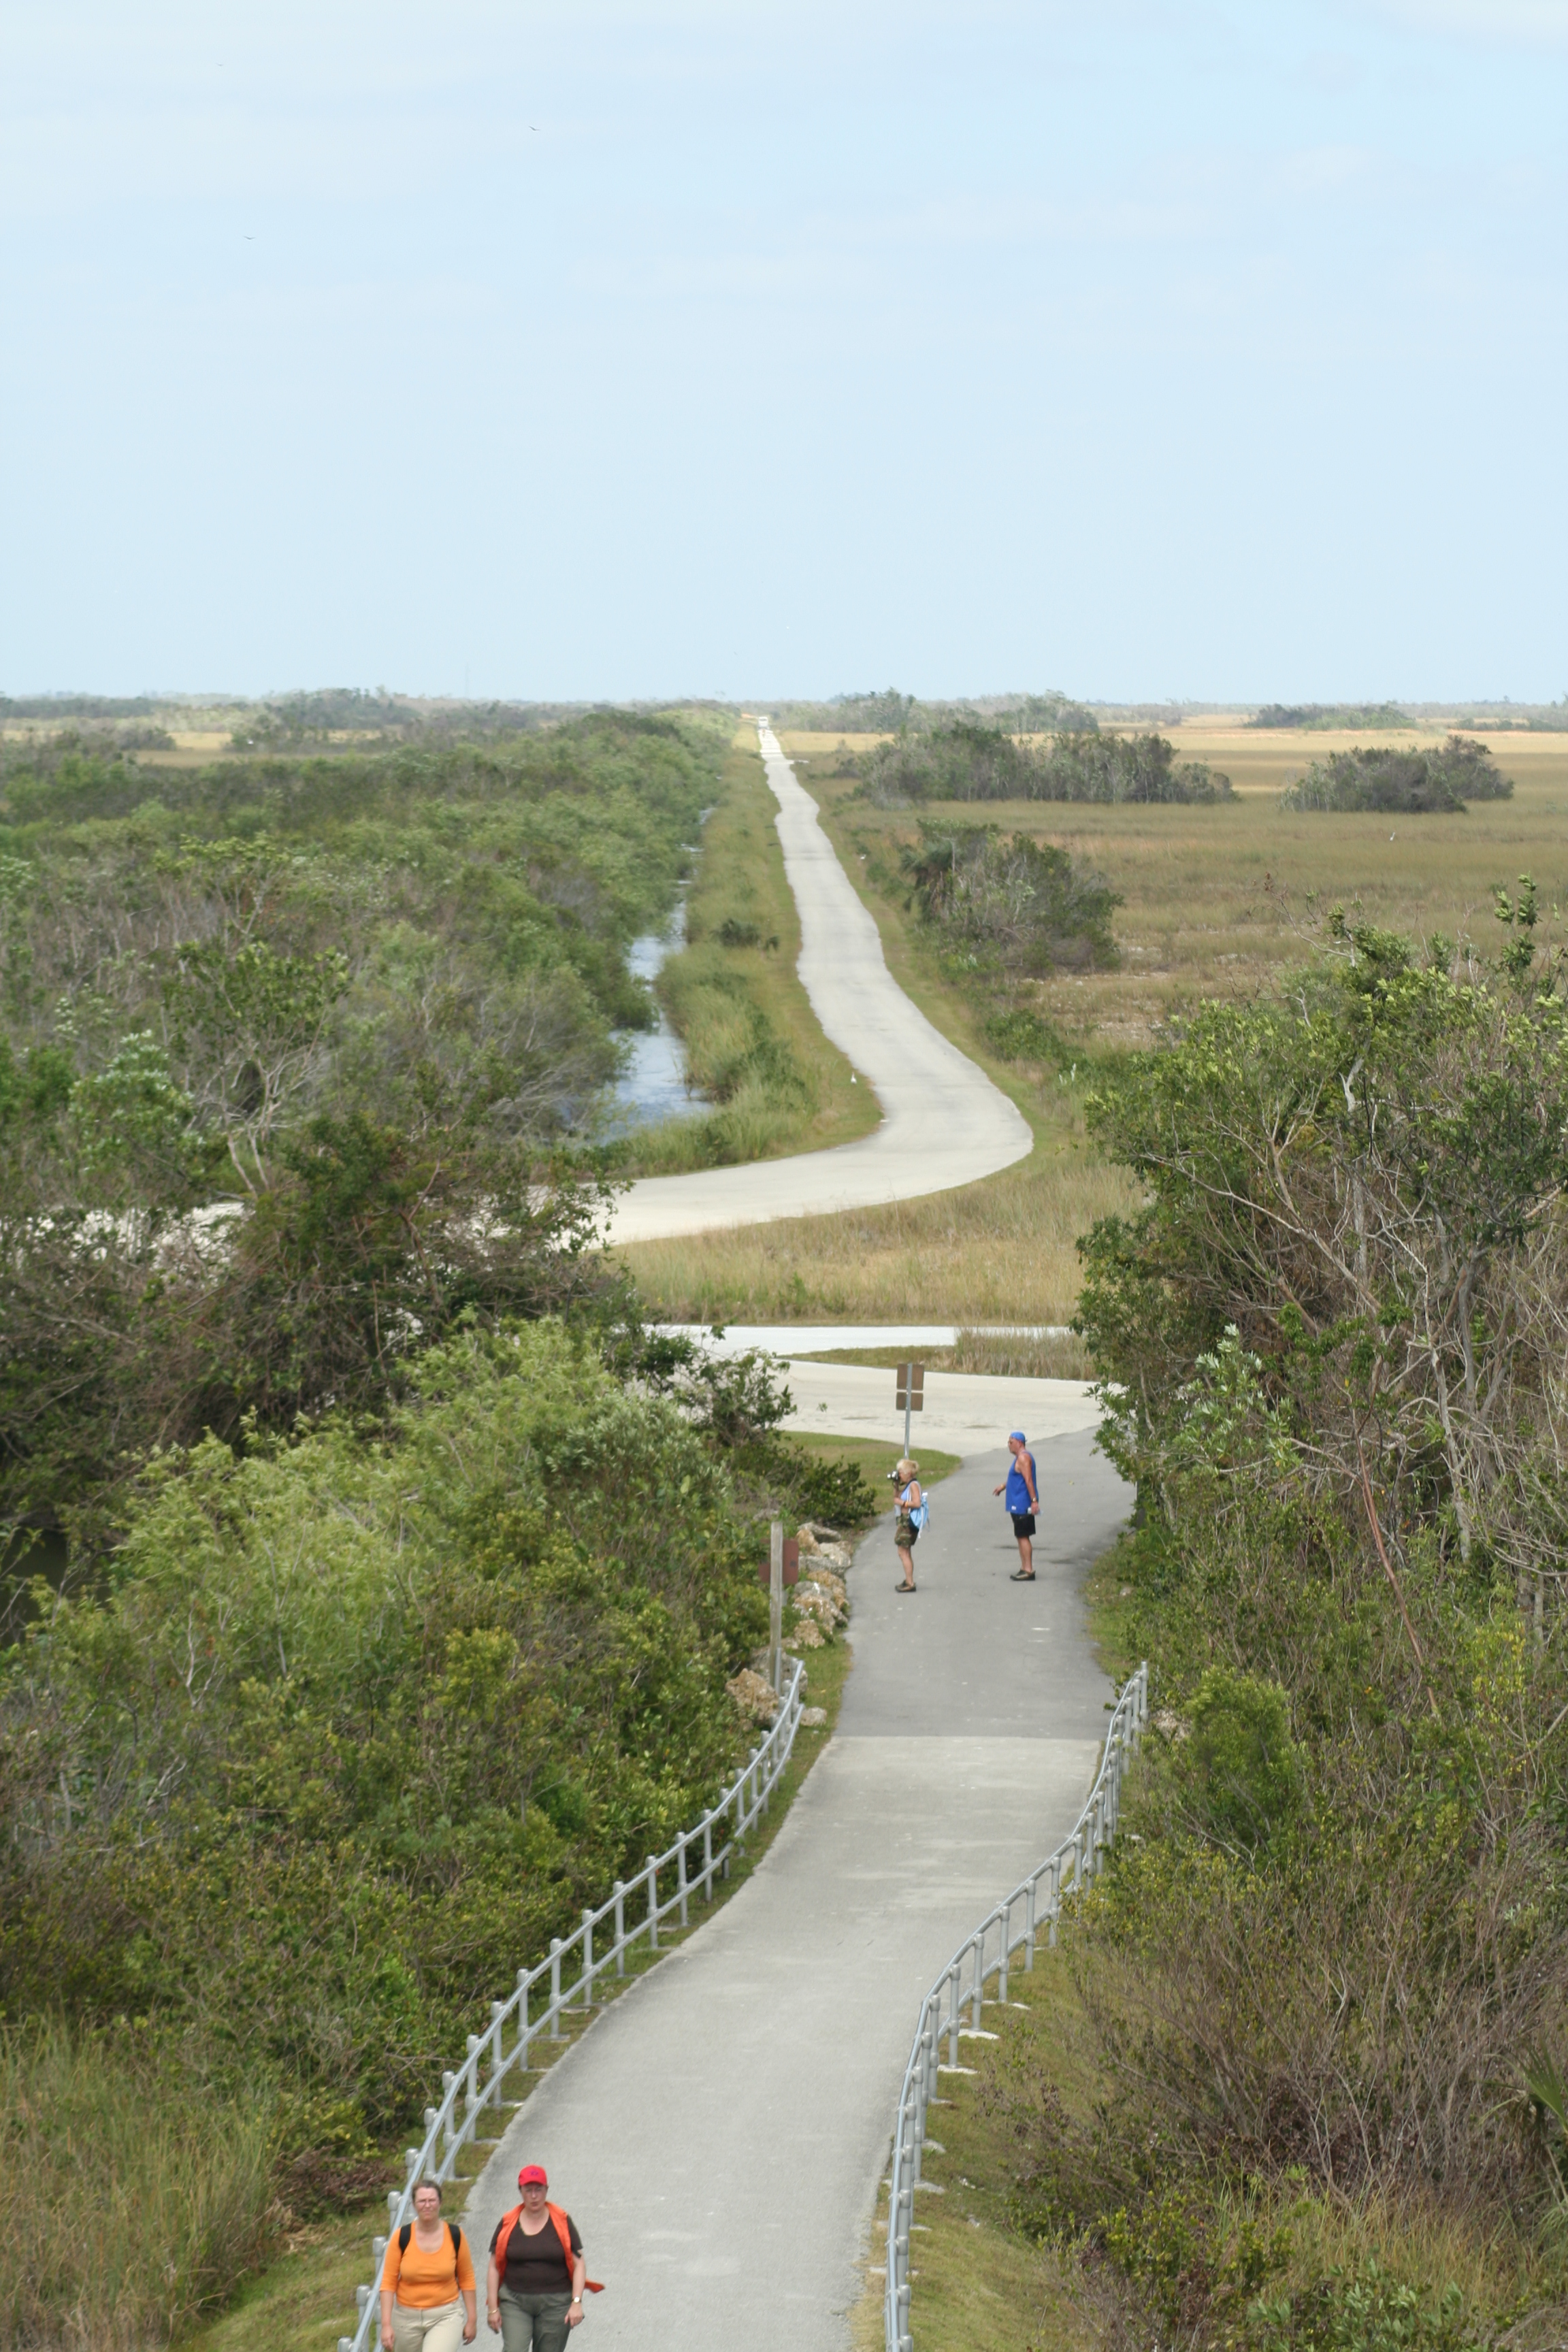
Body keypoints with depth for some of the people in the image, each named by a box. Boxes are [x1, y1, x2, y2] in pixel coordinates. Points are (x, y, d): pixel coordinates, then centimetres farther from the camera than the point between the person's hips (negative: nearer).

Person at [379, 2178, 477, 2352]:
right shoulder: (401, 2237, -6)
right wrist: (386, 2324, -11)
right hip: (407, 2317, 2)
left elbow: (466, 2279, 5)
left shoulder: (455, 2235, -4)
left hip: (446, 2317, -2)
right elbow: (388, 2282, -5)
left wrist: (472, 2319, 5)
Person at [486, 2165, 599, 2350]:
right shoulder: (508, 2224, 2)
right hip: (515, 2302, 0)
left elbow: (579, 2265, 0)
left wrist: (576, 2302, -9)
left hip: (555, 2305, 0)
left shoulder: (562, 2222, 1)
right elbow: (494, 2268, 6)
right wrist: (493, 2308, 1)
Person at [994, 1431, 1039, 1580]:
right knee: (1022, 1537, 14)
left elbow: (1029, 1480, -24)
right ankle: (1024, 1568, 18)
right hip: (1019, 1505, 11)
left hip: (1022, 1505, -11)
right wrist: (1002, 1486, 28)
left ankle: (1028, 1570, -9)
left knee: (1023, 1536, -9)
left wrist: (1034, 1500, -29)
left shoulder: (1023, 1458, -17)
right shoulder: (1020, 1457, 17)